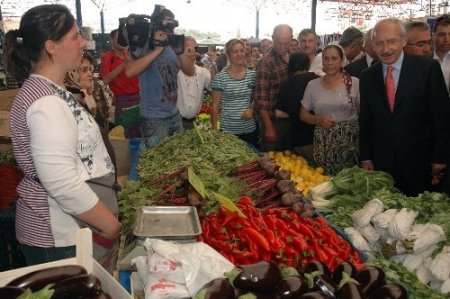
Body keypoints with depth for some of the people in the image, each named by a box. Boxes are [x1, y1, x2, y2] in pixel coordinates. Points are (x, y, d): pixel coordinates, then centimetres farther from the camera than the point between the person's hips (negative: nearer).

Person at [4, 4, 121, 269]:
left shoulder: (50, 92, 10)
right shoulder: (46, 101, -22)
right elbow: (63, 184, -28)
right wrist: (113, 226, -20)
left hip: (75, 227, 9)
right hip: (59, 238, -9)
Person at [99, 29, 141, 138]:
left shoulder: (130, 54, 8)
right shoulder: (107, 57, -3)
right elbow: (105, 80, -16)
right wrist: (124, 64, -18)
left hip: (138, 97, 4)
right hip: (123, 100, -4)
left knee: (141, 135, 14)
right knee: (126, 137, 3)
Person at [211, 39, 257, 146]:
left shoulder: (252, 75, 4)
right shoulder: (220, 78, -7)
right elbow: (215, 106, -4)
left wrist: (252, 109, -4)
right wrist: (214, 131, -6)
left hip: (251, 130, 3)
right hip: (228, 131, -3)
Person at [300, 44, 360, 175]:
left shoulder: (354, 83, 0)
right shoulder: (313, 85, 5)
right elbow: (303, 115, 11)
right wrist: (318, 120, -8)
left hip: (350, 141, -1)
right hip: (323, 143, 2)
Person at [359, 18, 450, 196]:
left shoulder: (428, 68, -7)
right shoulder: (367, 76, 3)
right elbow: (365, 120, 7)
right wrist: (365, 157, 5)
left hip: (419, 161, -2)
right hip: (381, 162, 3)